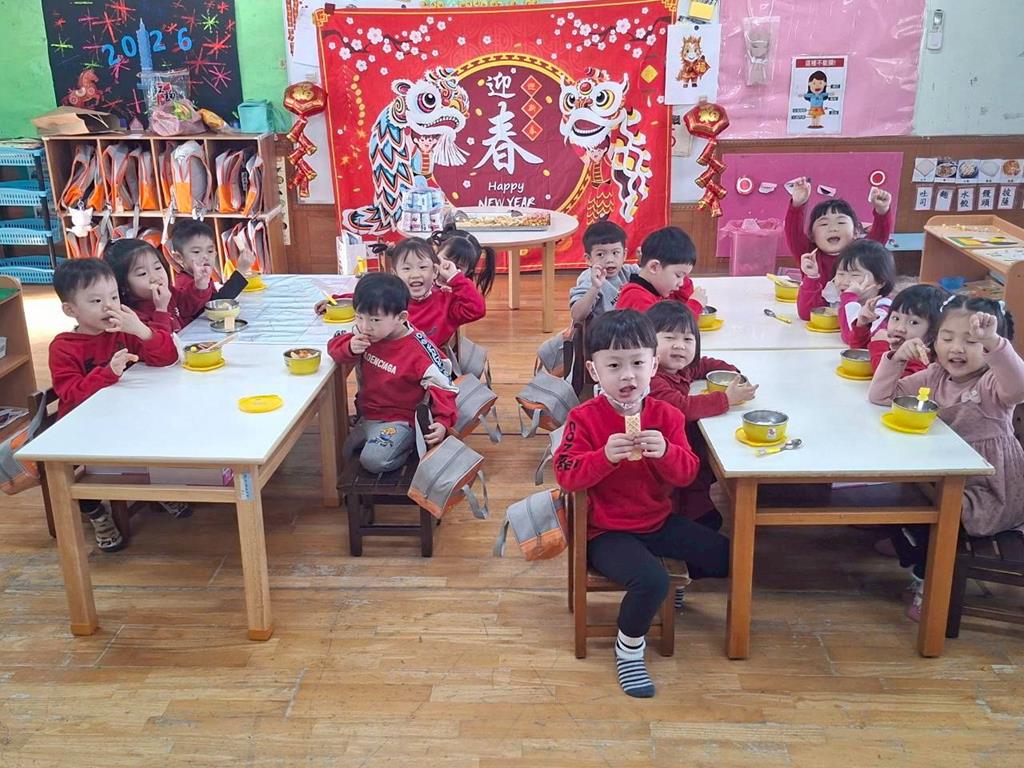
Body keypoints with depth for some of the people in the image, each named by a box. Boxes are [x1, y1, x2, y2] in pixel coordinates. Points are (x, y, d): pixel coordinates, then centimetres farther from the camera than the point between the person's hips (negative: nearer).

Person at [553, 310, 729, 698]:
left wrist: (666, 452, -27)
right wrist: (605, 456, -35)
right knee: (651, 580, -31)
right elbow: (565, 474, -19)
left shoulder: (666, 415, -1)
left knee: (726, 557, 2)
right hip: (606, 532, -5)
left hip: (658, 521, 6)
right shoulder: (584, 418, -11)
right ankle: (628, 649, -2)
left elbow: (687, 473, -4)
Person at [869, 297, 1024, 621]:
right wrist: (898, 357, -18)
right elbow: (880, 396, -1)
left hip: (990, 491, -6)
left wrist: (992, 342, -59)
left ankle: (930, 582, 7)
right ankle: (916, 556, 26)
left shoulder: (993, 383, -16)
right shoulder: (934, 377, 1)